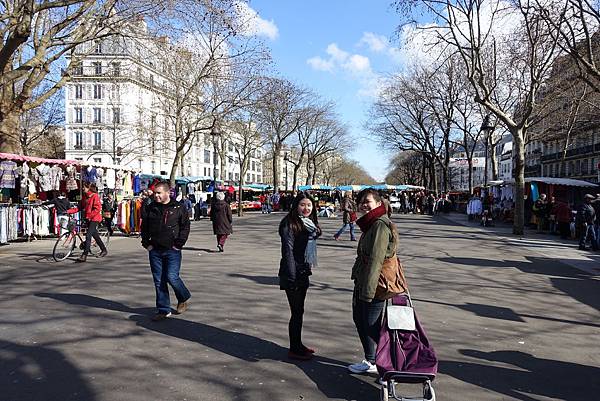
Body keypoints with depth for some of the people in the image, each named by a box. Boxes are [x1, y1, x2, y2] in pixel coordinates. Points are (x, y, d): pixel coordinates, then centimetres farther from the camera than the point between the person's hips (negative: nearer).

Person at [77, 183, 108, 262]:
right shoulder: (85, 196, 12)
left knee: (88, 235, -13)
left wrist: (89, 216, -21)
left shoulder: (95, 196, -12)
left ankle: (84, 255, -14)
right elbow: (81, 207, 12)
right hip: (88, 218, 9)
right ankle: (104, 250, 30)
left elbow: (97, 208, -17)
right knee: (95, 235, 16)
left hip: (94, 218, -9)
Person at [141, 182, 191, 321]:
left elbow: (185, 227, -2)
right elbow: (144, 227, 15)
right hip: (155, 250, 4)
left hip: (172, 251, -4)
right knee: (159, 281, 6)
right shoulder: (150, 208, 7)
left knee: (172, 277, -9)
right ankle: (163, 310, 17)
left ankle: (184, 298, 21)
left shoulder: (178, 208, -3)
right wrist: (146, 243, 5)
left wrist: (179, 244, -8)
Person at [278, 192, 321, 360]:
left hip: (303, 273, 8)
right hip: (293, 273, -8)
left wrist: (308, 268, 16)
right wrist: (292, 277, -20)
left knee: (299, 310, 17)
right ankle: (294, 349, 13)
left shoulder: (310, 223, 10)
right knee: (297, 311, 0)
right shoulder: (290, 223, -15)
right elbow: (288, 250, -18)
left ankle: (298, 345, 30)